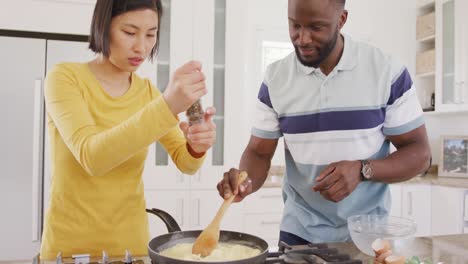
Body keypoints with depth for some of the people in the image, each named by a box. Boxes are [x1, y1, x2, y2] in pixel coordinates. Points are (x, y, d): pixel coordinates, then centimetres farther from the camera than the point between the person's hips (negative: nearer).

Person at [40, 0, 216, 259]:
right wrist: (167, 106, -39)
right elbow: (91, 156, -29)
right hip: (69, 244, -3)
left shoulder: (148, 91, 1)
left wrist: (197, 146, -28)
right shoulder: (64, 77, -13)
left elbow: (185, 162, -5)